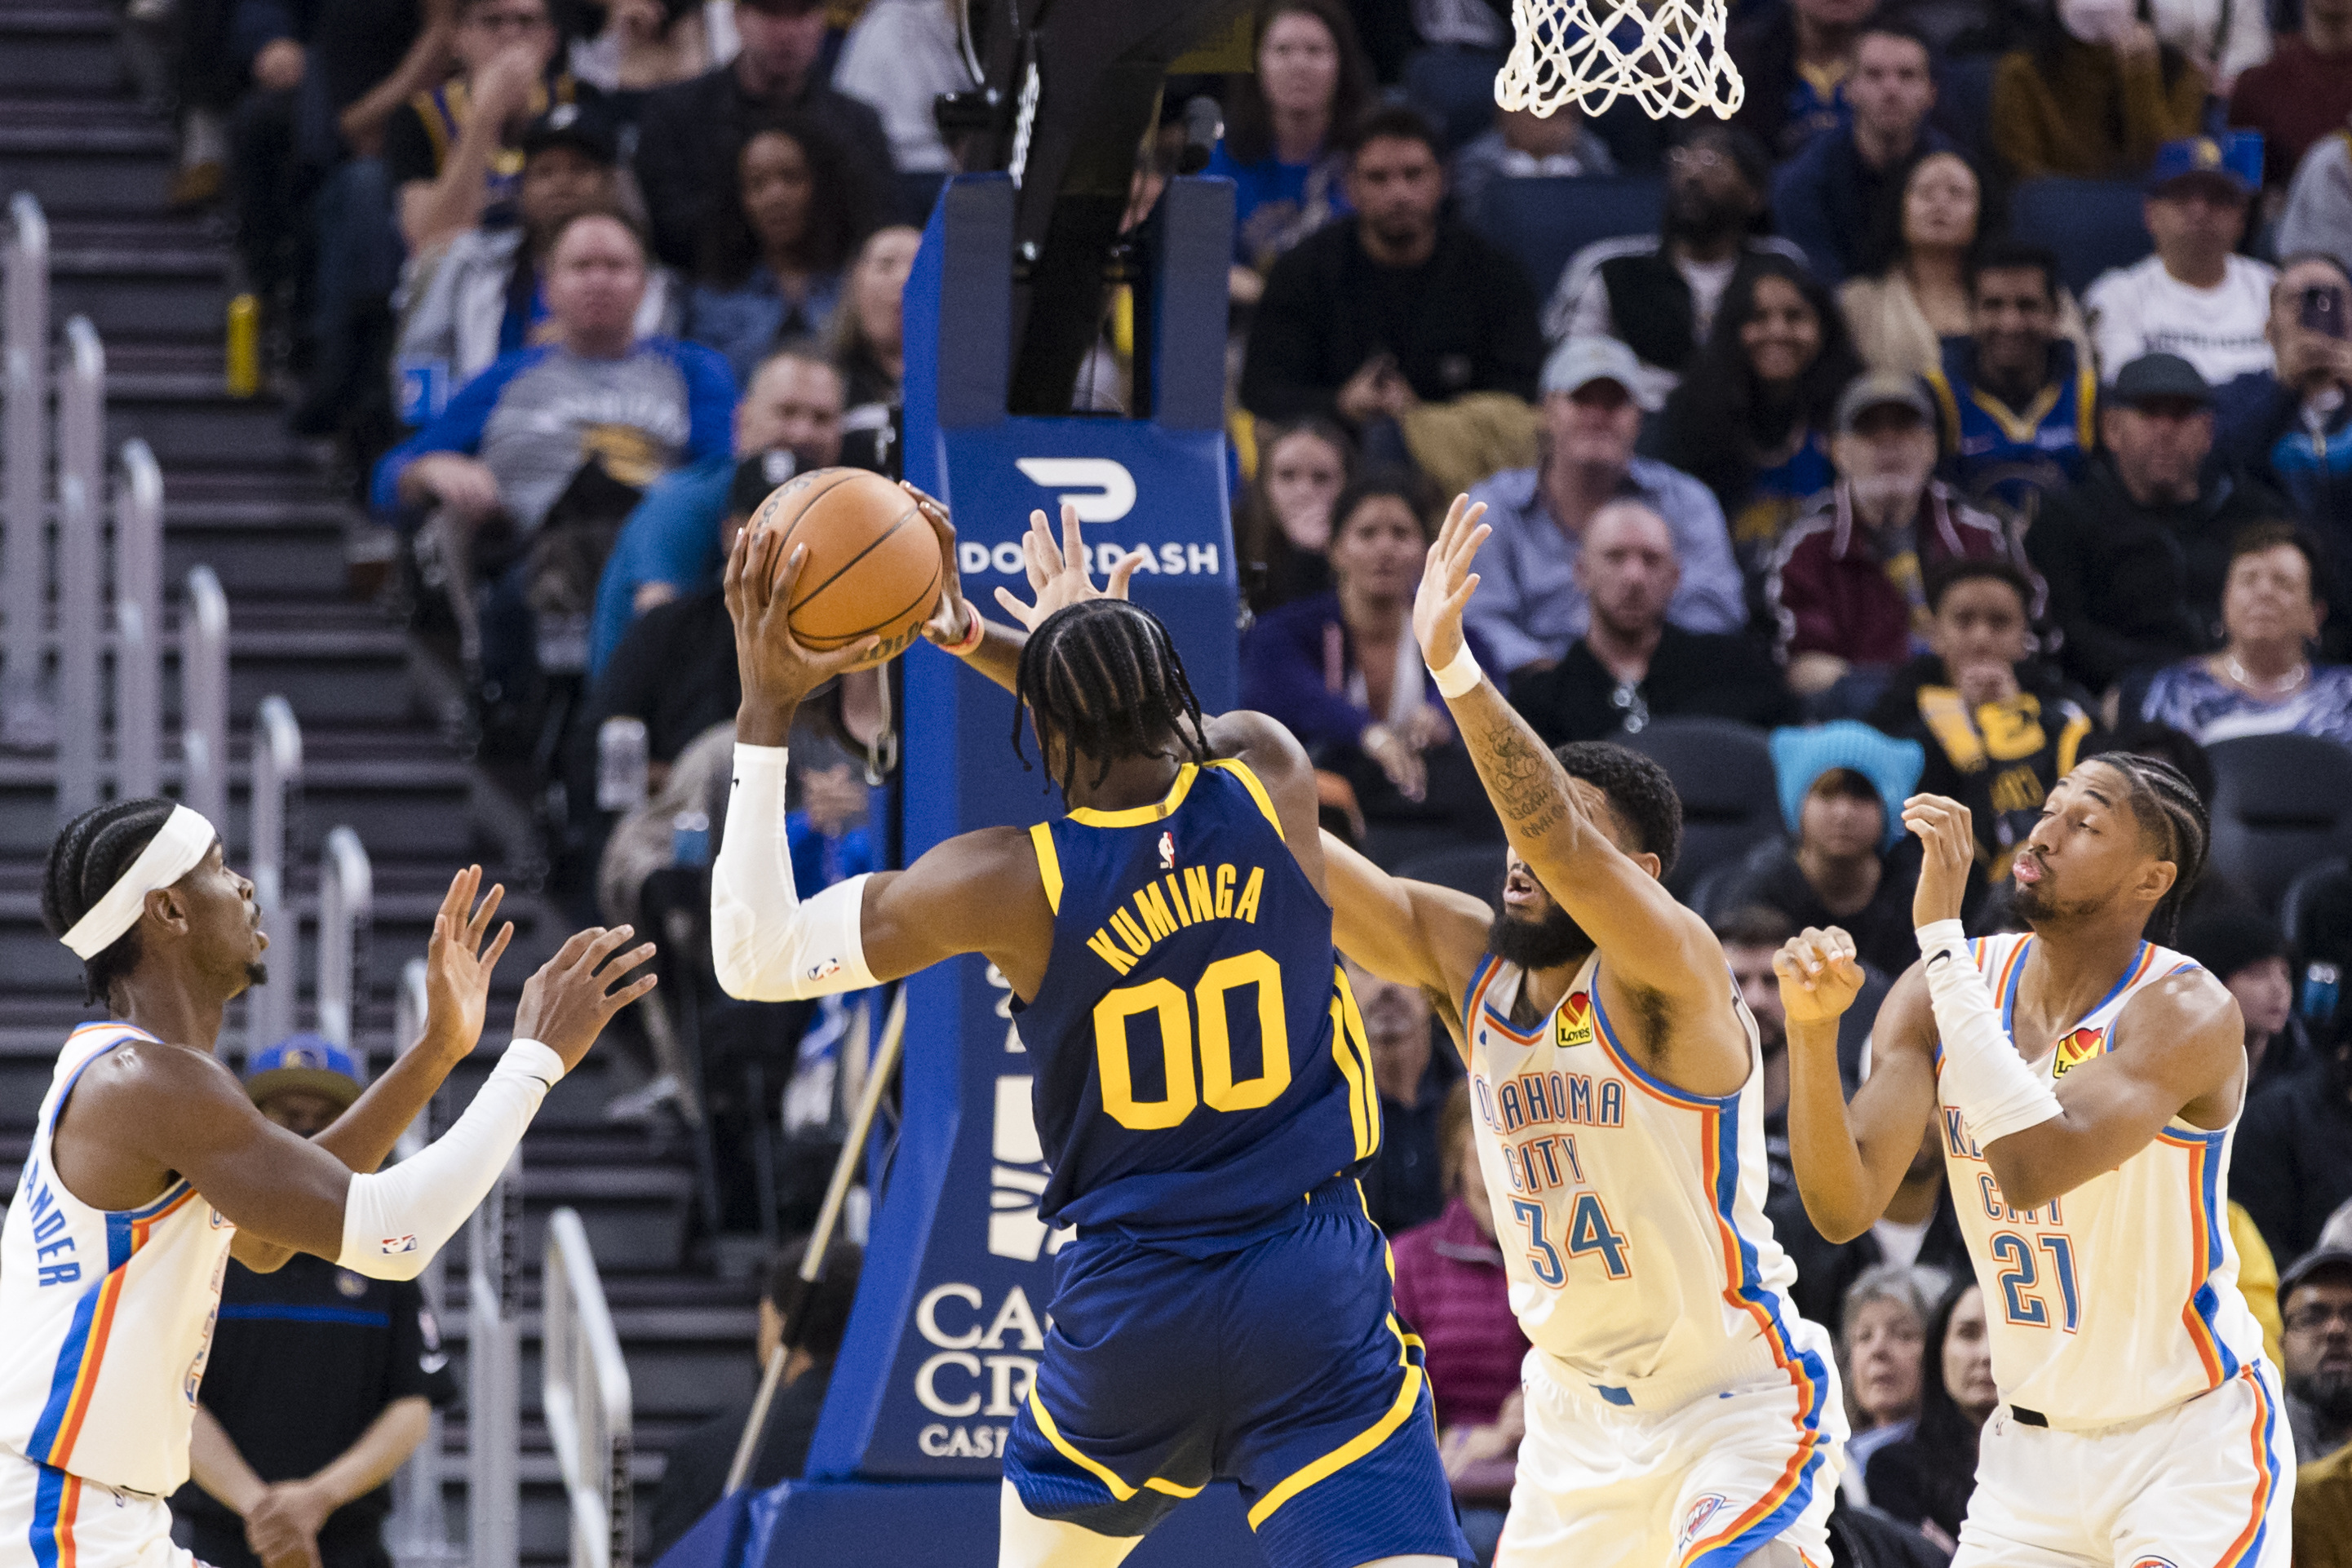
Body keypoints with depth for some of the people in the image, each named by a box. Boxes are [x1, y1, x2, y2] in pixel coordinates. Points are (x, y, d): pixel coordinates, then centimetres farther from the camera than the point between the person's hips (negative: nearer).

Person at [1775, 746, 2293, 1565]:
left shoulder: (2188, 1012, -21)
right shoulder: (1935, 996, -3)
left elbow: (2032, 1169, -37)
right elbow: (1845, 1207, -12)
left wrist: (1942, 932, -35)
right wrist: (1811, 1030, -28)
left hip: (2192, 1438, -5)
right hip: (2033, 1446, 5)